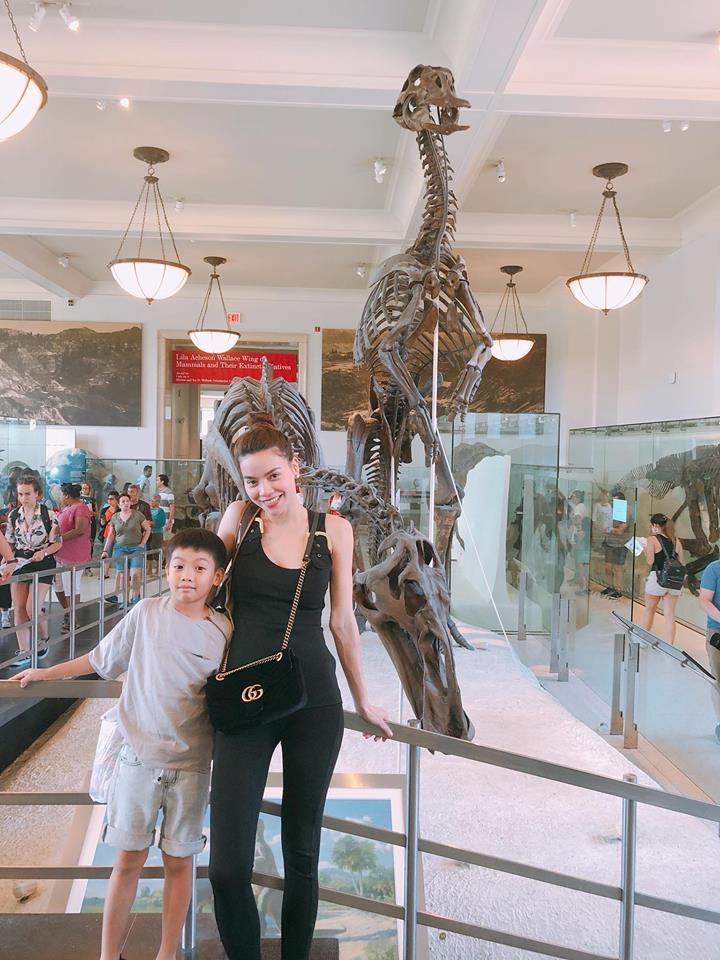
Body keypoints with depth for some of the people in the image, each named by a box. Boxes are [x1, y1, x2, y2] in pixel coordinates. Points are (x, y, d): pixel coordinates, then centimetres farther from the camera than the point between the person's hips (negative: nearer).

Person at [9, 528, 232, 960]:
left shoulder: (224, 630, -7)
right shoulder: (146, 613, -6)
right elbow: (102, 659, 7)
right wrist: (45, 673, 13)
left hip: (191, 763, 0)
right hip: (139, 757, 0)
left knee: (179, 860, 11)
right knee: (129, 859, 9)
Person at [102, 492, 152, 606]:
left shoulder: (137, 515, -3)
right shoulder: (114, 517, 5)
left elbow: (147, 529, 4)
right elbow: (111, 535, 10)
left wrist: (142, 543, -3)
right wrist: (105, 551, 6)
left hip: (136, 548, -2)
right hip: (120, 548, 2)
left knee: (135, 574, -9)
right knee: (120, 574, 0)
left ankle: (134, 599, 0)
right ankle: (116, 596, 7)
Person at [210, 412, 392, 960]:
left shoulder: (334, 529, 0)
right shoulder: (239, 518, -1)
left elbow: (342, 620, 7)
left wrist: (363, 700, 13)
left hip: (314, 702, 1)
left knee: (302, 853, 14)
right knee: (228, 868, -3)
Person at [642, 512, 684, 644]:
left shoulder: (652, 539, -6)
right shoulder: (676, 541, 9)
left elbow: (650, 561, -11)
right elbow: (680, 563, 10)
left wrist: (645, 551, 8)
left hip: (657, 578, -4)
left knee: (649, 611, 16)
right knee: (670, 615, 6)